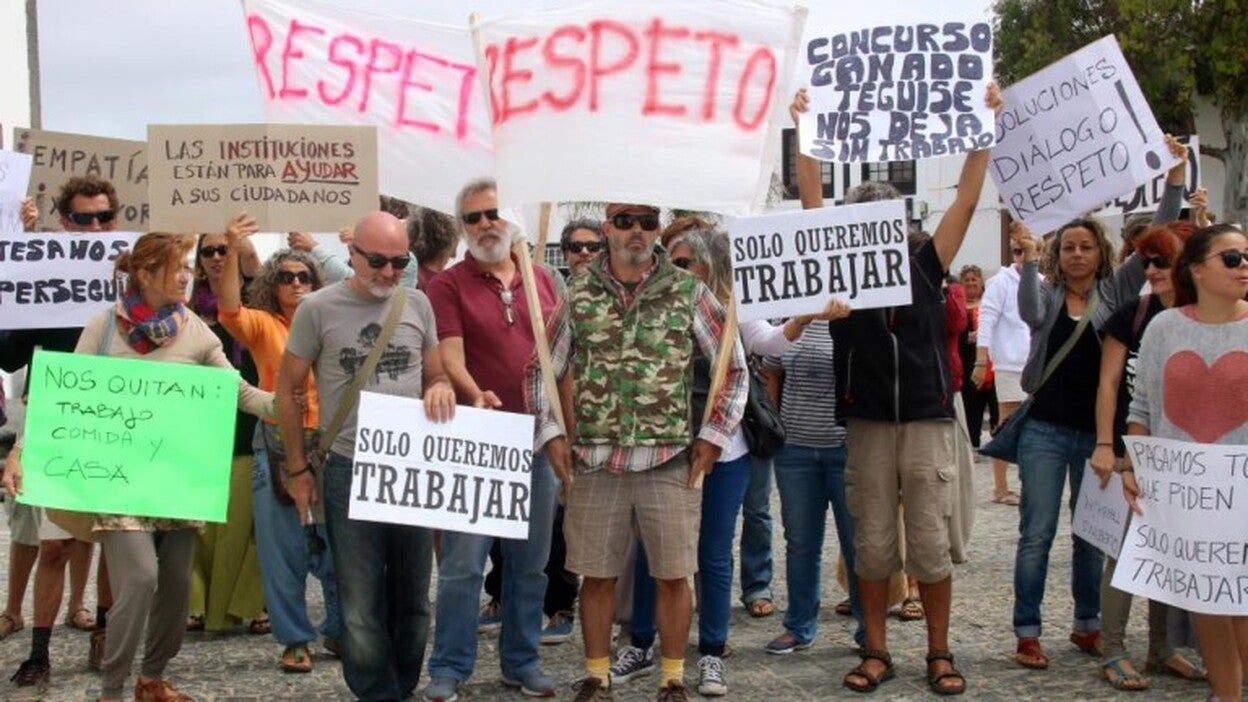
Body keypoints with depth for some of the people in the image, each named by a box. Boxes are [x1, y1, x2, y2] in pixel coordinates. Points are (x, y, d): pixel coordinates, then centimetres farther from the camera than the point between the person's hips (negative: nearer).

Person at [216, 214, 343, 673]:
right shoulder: (263, 325, 2)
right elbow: (229, 311, -17)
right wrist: (232, 253, -29)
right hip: (278, 444, -2)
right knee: (284, 549, 3)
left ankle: (340, 630, 22)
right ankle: (294, 640, 13)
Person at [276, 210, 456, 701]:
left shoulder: (417, 304, 5)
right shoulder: (318, 309, -4)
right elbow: (287, 390, 3)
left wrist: (441, 388, -9)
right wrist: (298, 469, 2)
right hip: (349, 470, -3)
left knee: (412, 596, 12)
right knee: (361, 602, 1)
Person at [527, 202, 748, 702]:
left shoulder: (688, 293, 1)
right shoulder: (579, 295, 5)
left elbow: (734, 367, 5)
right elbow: (543, 370, 12)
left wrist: (713, 436, 1)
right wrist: (551, 434, 3)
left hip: (670, 461, -1)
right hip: (594, 461, 1)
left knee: (672, 575, 5)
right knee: (597, 575, 8)